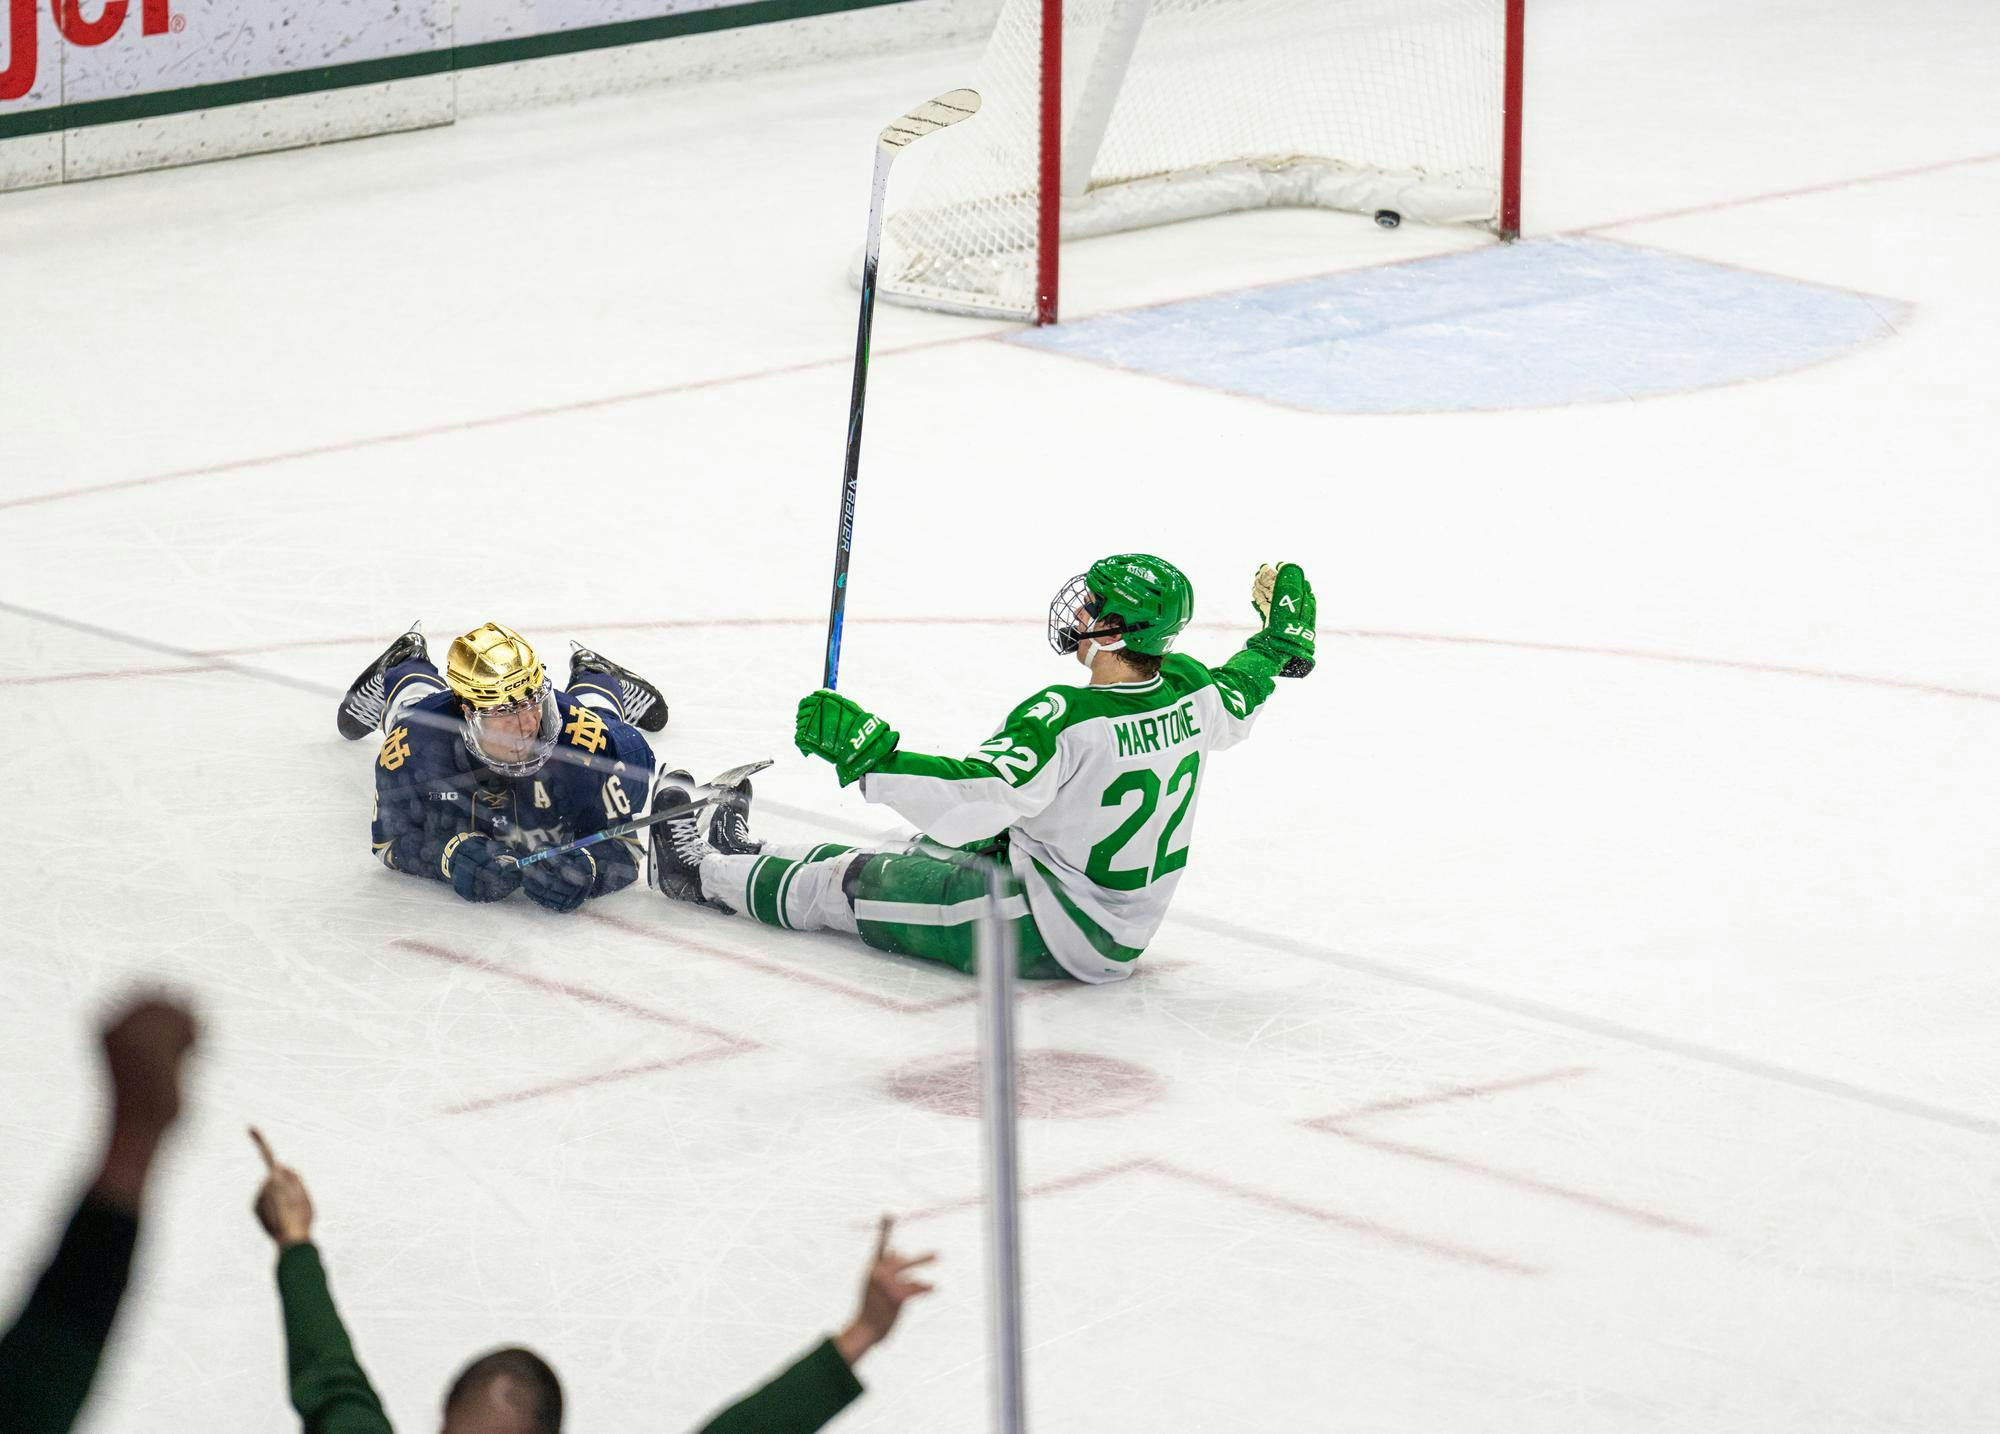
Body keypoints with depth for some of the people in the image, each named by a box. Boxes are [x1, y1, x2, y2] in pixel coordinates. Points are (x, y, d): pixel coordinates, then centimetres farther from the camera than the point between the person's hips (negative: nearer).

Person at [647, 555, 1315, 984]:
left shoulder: (1065, 722, -33)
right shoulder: (1188, 692, -10)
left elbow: (973, 798, -41)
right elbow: (1239, 700, 15)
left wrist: (867, 753, -41)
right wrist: (1281, 641, 33)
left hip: (1048, 933, -8)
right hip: (1124, 933, 8)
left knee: (854, 882, 10)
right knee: (924, 850, 26)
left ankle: (703, 874, 31)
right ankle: (756, 857, 42)